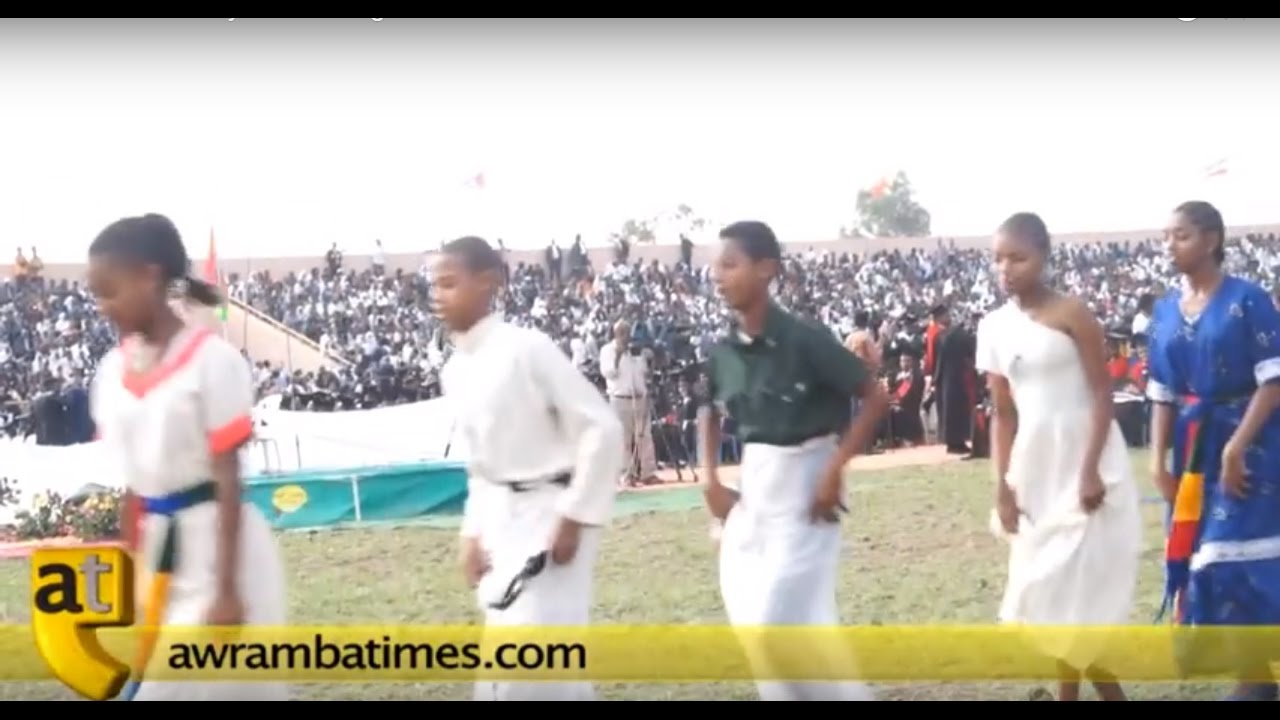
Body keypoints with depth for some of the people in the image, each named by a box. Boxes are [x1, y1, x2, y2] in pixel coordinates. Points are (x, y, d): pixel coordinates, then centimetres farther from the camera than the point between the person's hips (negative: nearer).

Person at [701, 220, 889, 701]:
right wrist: (711, 481, 10)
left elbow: (876, 398, -15)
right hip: (752, 485, 7)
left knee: (783, 618, -8)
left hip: (803, 482, -7)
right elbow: (711, 414, 21)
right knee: (750, 615, 10)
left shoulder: (804, 339, -17)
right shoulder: (723, 353, 1)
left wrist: (835, 470, -18)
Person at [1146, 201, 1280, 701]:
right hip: (1194, 448, 6)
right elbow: (1162, 393, 10)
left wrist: (1236, 446, -21)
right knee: (1200, 553, 7)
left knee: (1239, 555, -8)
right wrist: (1159, 459, 3)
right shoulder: (1165, 311, 8)